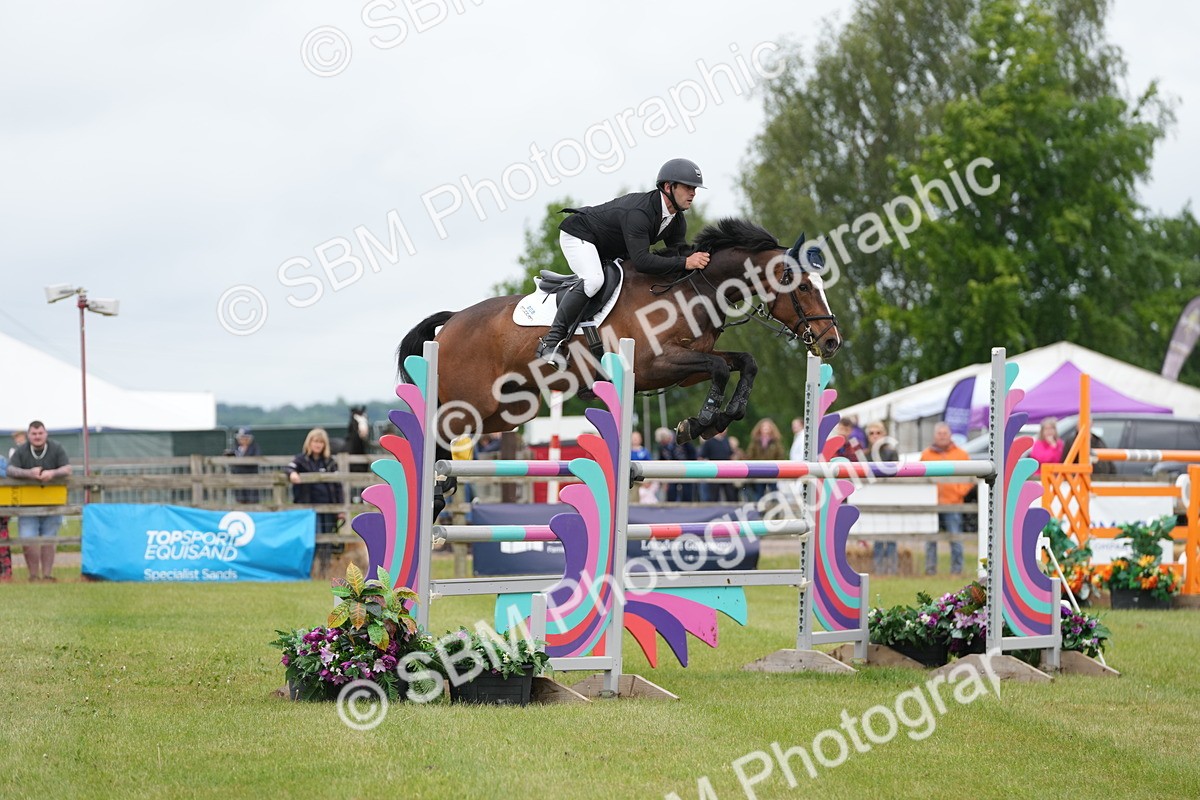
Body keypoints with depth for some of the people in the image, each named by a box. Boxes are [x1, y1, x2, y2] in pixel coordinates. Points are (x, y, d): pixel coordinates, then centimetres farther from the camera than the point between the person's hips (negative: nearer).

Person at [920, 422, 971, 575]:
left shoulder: (960, 454, 7)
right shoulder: (926, 455, 11)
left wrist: (960, 491, -5)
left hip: (953, 505, -1)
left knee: (955, 539, -4)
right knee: (930, 539, 1)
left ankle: (956, 569, 1)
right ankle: (930, 568, 5)